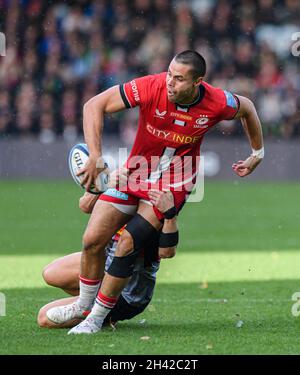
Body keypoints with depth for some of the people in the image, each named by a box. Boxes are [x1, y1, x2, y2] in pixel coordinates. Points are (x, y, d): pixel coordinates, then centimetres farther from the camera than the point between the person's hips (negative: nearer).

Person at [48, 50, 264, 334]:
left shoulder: (217, 103, -19)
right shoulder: (152, 87, -23)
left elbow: (247, 108, 7)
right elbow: (94, 105, -19)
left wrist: (257, 155, 15)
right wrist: (95, 157, -26)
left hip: (174, 183, -2)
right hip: (136, 171, 2)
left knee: (128, 244, -19)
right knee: (92, 239, -7)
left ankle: (96, 318, -3)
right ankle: (83, 305, 19)